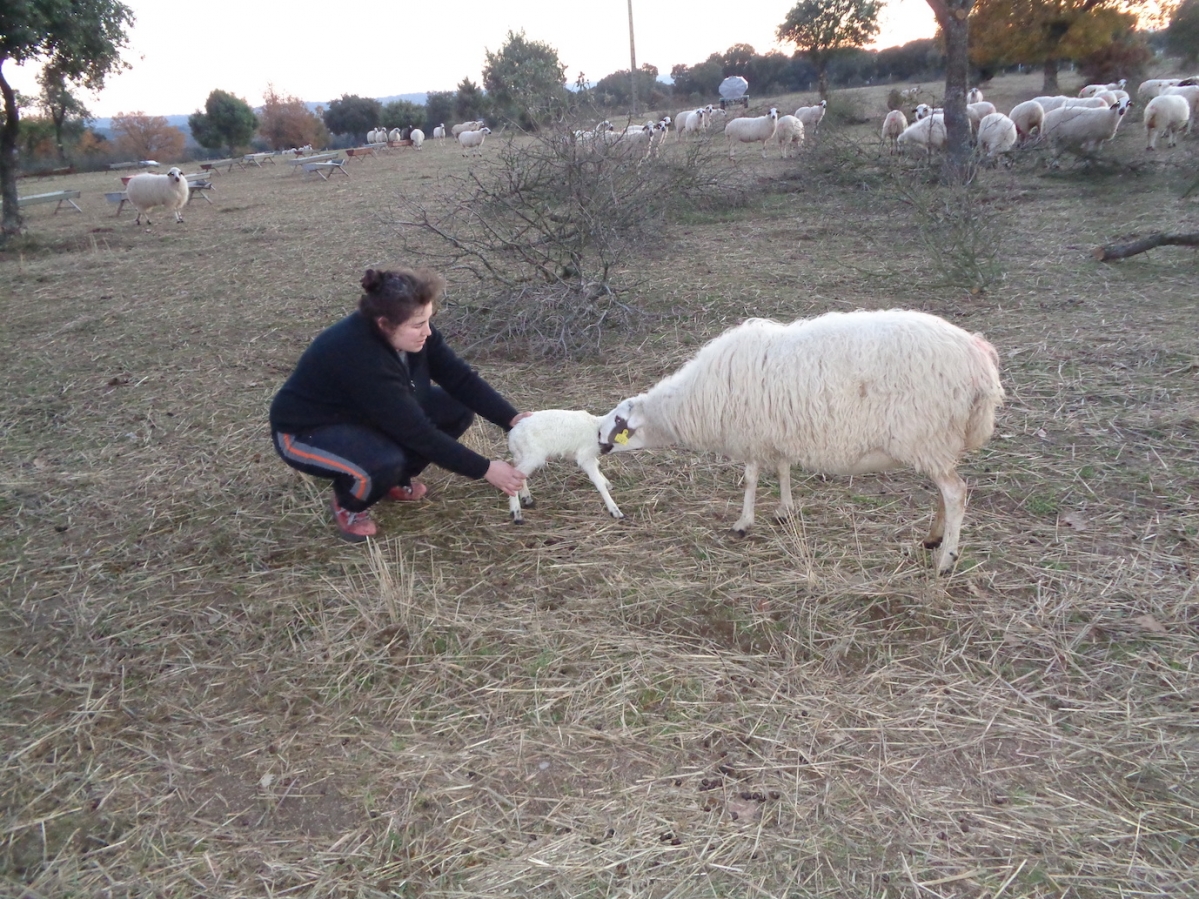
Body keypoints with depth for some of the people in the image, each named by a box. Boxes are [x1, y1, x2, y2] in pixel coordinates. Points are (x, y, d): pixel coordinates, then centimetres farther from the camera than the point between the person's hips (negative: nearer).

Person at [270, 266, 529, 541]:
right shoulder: (359, 356, -38)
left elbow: (459, 377, -10)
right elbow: (418, 432, -35)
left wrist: (512, 418, -22)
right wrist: (485, 470, -31)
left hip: (364, 416, 8)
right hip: (306, 431, -8)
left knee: (458, 409, -7)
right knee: (384, 461, -38)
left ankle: (395, 480, 11)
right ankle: (349, 504, -3)